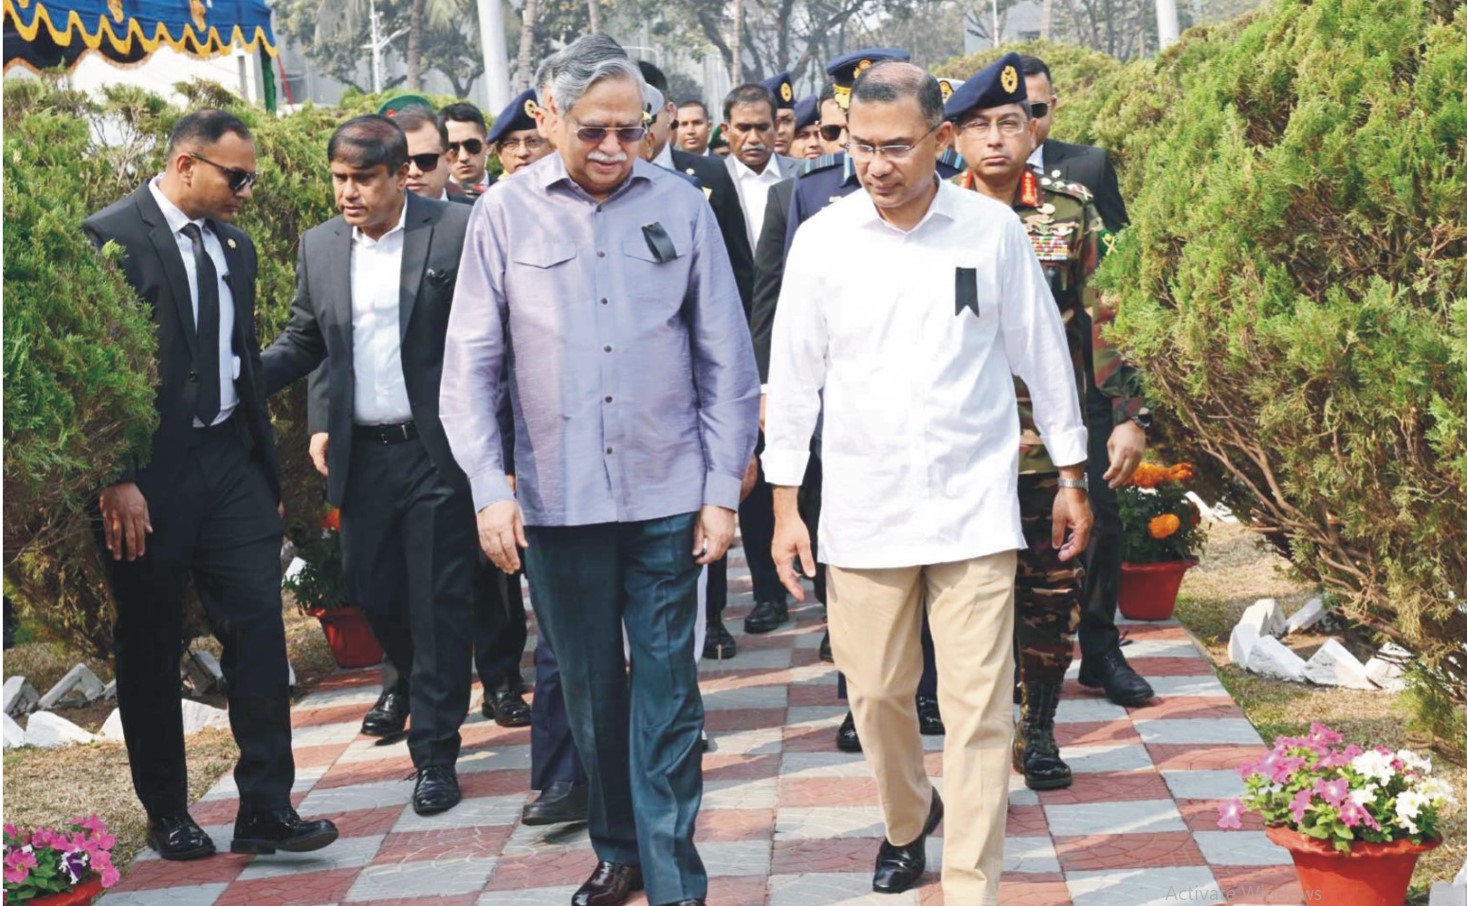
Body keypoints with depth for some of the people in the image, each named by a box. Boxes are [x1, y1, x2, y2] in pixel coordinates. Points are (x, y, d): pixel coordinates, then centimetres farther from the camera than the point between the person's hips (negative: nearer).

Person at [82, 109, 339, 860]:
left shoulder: (235, 246, 12)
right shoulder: (110, 237, -10)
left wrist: (267, 469, 18)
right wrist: (115, 480, -17)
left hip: (230, 461, 6)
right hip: (150, 477, -5)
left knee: (258, 628, -2)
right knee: (150, 648, 7)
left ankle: (265, 809, 3)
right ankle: (166, 814, 19)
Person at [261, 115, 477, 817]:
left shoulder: (458, 232, -7)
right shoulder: (320, 246, 8)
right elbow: (302, 342, 15)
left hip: (438, 450, -5)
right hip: (362, 456, 5)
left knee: (438, 603, -1)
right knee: (370, 589, 10)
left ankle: (435, 753, 10)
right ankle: (424, 688, 39)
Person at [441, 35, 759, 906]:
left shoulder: (681, 205, -1)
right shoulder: (506, 214, -1)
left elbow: (727, 360, 3)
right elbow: (470, 367, 1)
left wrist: (724, 490, 0)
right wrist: (490, 489, -6)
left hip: (666, 492, -1)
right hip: (556, 497, 1)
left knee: (667, 691, 2)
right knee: (590, 686, 13)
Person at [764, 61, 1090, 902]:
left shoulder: (993, 229, -4)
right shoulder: (823, 240, -2)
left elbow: (1043, 354, 6)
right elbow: (794, 377, 5)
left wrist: (1073, 477, 10)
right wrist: (785, 505, 4)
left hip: (973, 505, -1)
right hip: (863, 507, 2)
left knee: (979, 708, -4)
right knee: (877, 695, 11)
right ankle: (907, 821, 40)